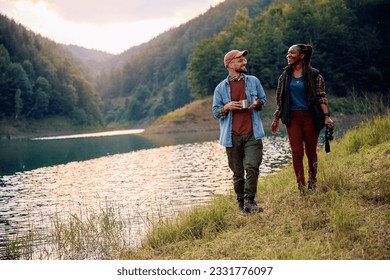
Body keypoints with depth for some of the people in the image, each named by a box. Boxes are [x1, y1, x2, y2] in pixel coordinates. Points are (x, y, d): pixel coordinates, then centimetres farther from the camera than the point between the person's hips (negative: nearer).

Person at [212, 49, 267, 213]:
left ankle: (250, 201, -6)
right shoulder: (221, 88, 4)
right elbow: (215, 112, 7)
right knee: (237, 172, 7)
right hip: (232, 136, 0)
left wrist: (257, 103, -6)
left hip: (252, 134, 0)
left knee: (252, 166, -14)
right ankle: (241, 202, 18)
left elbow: (263, 99, 18)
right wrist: (226, 107, -14)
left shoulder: (253, 81, 8)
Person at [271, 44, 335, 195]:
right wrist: (276, 119, 13)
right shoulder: (285, 76, 10)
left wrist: (326, 116, -15)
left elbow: (321, 96, -5)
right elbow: (280, 99, 14)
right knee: (296, 152, -5)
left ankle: (312, 180, 26)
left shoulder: (314, 75, -1)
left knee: (310, 151, 5)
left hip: (310, 117, -2)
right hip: (292, 118, 2)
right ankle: (301, 188, -3)